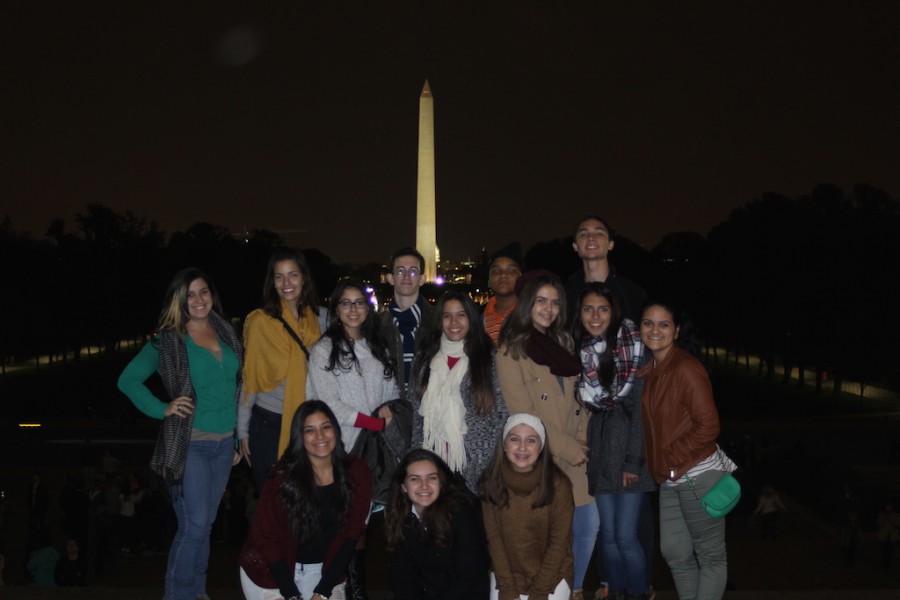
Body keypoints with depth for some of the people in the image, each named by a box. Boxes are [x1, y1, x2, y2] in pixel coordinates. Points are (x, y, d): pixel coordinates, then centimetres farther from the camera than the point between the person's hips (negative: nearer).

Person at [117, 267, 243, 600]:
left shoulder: (226, 333, 8)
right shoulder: (167, 340, -5)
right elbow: (128, 380, -2)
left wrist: (239, 438, 15)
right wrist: (162, 409, -13)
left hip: (225, 442, 5)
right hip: (190, 443, -5)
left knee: (206, 523, 14)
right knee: (194, 525, -7)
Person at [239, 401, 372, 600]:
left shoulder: (356, 474, -9)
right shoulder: (283, 477, -16)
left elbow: (352, 532, -5)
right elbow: (266, 537, -11)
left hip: (323, 570, 2)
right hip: (273, 569, -2)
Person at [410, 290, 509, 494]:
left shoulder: (488, 359, 1)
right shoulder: (426, 359, 9)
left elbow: (501, 415, 0)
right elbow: (417, 414, 12)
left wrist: (495, 461, -7)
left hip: (478, 463, -2)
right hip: (434, 461, 2)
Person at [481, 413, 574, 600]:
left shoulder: (558, 483, -14)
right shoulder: (492, 482, -8)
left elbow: (559, 541, -10)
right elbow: (494, 538, -6)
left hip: (552, 575, -2)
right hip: (506, 573, 2)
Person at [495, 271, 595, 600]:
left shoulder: (563, 342, 12)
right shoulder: (510, 351, -9)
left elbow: (578, 396, 13)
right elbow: (524, 414, -13)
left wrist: (583, 439, -2)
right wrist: (569, 448, -12)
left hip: (577, 455, 6)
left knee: (588, 525, 8)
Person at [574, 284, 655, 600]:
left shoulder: (631, 343, -8)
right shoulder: (578, 349, 6)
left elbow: (640, 404, -10)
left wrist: (633, 460, -13)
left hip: (629, 439, -4)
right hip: (599, 442, 4)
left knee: (626, 536, -5)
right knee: (608, 534, 7)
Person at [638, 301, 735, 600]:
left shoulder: (686, 368, -15)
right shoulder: (649, 370, 9)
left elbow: (708, 425, -17)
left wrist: (671, 460, -14)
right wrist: (659, 466, 4)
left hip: (698, 475, -8)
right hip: (670, 479, 8)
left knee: (710, 555, 6)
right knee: (674, 552, 15)